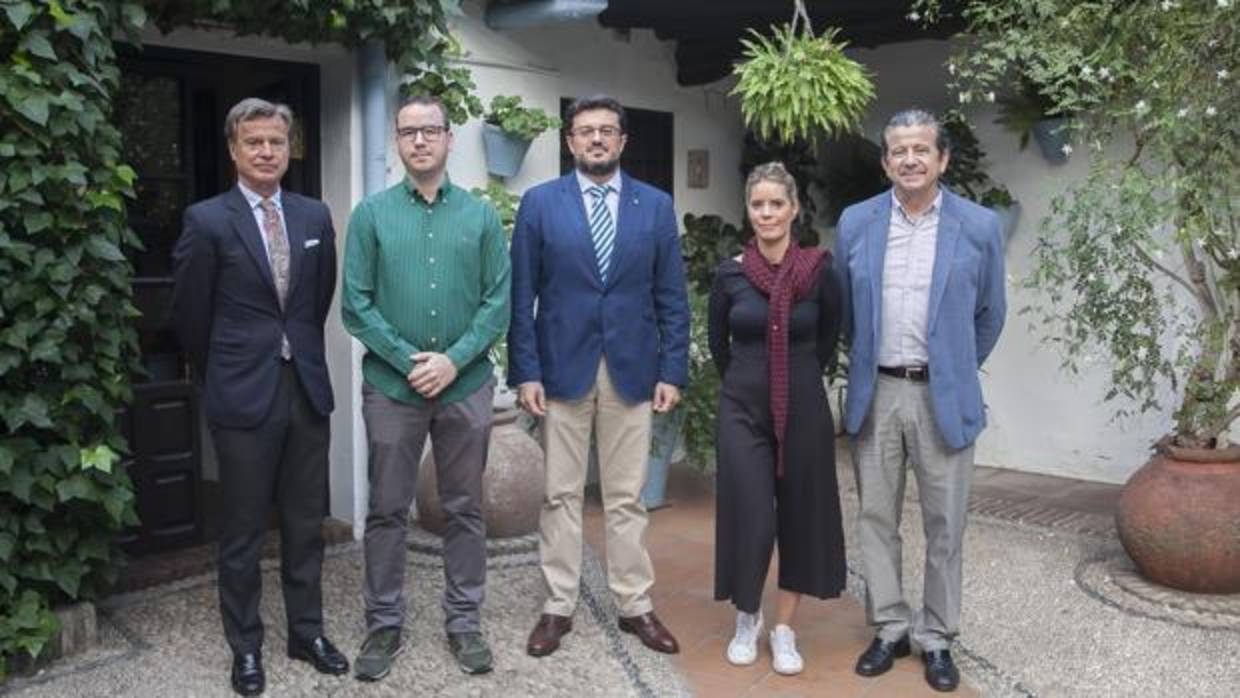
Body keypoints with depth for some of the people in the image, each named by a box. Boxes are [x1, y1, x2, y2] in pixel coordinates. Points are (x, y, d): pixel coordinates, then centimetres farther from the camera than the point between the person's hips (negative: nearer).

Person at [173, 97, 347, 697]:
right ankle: (245, 647, 24)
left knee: (306, 523, 13)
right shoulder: (207, 220, -7)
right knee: (243, 532, 9)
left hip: (307, 387, 4)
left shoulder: (315, 216, 5)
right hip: (243, 395, -3)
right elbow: (190, 314, 0)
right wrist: (221, 377, 10)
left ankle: (307, 631, 28)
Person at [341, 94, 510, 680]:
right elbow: (355, 304, -3)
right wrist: (408, 360, -12)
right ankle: (384, 623, 23)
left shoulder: (481, 215, 3)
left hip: (467, 385, 1)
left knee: (464, 509, 10)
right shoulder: (371, 214, 1)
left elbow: (500, 300, -1)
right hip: (391, 386, 0)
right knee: (387, 510, 8)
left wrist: (454, 359, -13)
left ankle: (464, 620, 23)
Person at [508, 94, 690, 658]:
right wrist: (525, 371, -7)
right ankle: (558, 606, 20)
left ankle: (635, 605, 20)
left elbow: (671, 298, 4)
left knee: (626, 497, 9)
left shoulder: (655, 205, 5)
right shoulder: (539, 203, 1)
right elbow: (522, 297, -1)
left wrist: (672, 371, -2)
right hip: (562, 368, -1)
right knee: (561, 495, 8)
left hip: (632, 370, 1)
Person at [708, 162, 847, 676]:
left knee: (801, 516, 7)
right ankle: (746, 618, 23)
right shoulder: (730, 274, -4)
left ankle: (784, 629, 24)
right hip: (744, 410, 0)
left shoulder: (820, 272, -5)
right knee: (749, 517, -2)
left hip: (804, 410, 1)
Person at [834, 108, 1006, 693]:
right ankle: (890, 628, 24)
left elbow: (989, 315, 9)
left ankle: (937, 638, 22)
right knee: (875, 518, 9)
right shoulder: (855, 223, 2)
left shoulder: (979, 226, -3)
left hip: (943, 396, -1)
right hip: (875, 393, 2)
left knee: (944, 525, 7)